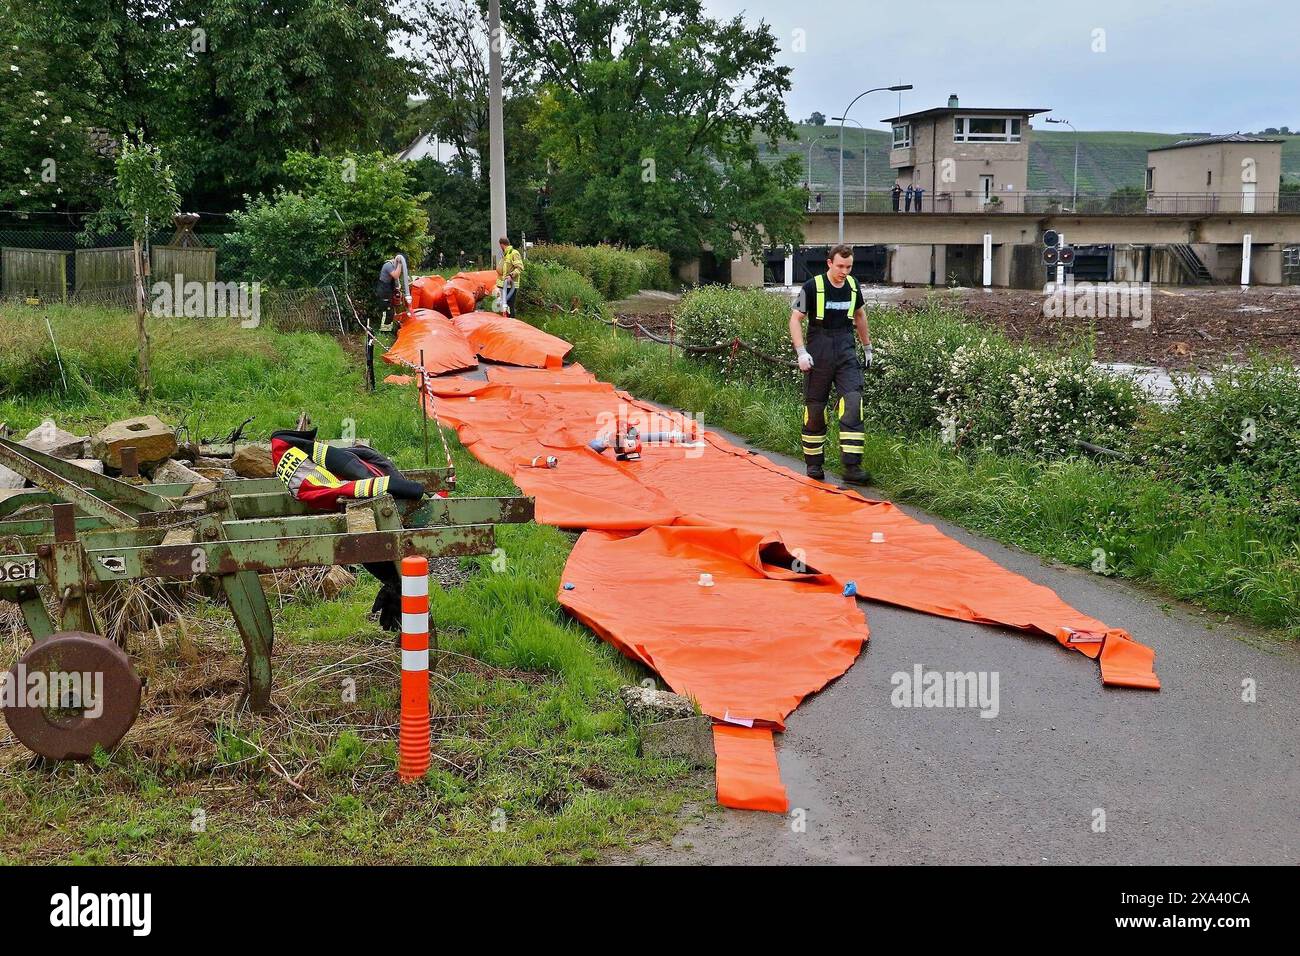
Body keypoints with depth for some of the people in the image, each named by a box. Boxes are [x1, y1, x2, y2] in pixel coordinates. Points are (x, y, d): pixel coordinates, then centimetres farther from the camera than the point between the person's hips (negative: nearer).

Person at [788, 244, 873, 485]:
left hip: (846, 353, 3)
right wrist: (801, 352, -14)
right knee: (815, 408, 3)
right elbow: (795, 320, -4)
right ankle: (814, 464, 19)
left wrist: (867, 348, 26)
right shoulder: (812, 287, -7)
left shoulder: (853, 286, 7)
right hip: (819, 355, -3)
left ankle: (852, 466, -13)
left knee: (853, 405, -12)